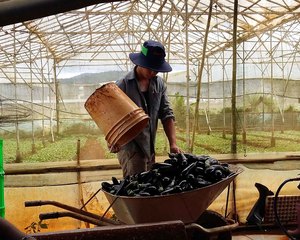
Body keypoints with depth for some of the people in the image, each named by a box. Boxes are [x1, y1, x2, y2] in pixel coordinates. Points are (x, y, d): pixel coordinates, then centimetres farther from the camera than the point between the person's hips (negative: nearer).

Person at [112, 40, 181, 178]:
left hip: (150, 148, 6)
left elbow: (167, 114, 5)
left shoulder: (159, 84, 6)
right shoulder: (123, 85, -12)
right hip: (130, 146, -6)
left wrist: (173, 144, -6)